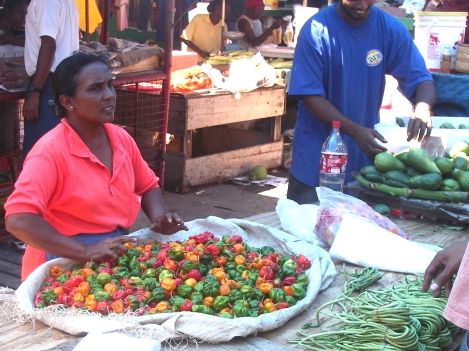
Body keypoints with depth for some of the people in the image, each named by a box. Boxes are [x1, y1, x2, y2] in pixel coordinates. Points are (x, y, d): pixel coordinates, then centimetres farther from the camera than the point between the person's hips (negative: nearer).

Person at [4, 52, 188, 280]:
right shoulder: (50, 152, -17)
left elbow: (147, 186, 19)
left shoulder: (121, 138, 4)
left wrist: (159, 218, -1)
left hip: (118, 254, 7)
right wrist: (85, 251, -32)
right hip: (65, 264, -7)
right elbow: (17, 219, -26)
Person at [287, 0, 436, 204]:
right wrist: (354, 130, -27)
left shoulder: (390, 29, -4)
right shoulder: (316, 30, -12)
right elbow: (310, 96, -15)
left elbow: (421, 79, -4)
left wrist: (422, 109, -28)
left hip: (365, 153, 3)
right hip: (317, 155, -2)